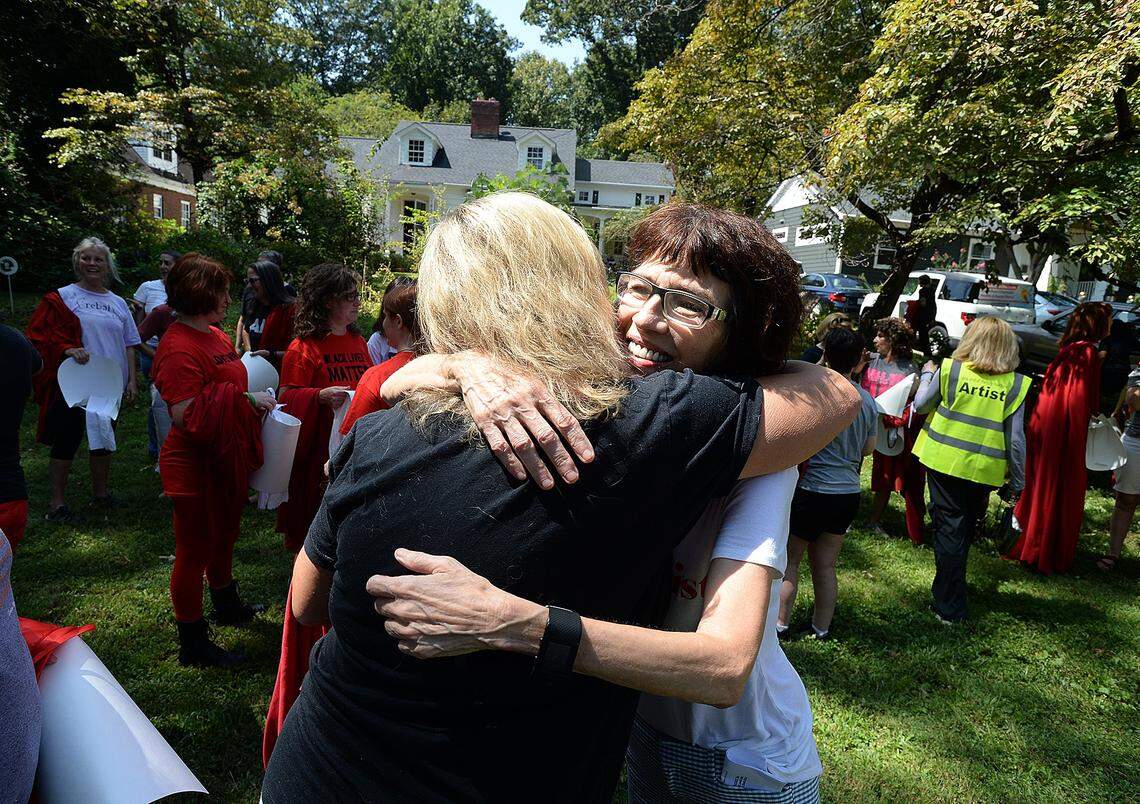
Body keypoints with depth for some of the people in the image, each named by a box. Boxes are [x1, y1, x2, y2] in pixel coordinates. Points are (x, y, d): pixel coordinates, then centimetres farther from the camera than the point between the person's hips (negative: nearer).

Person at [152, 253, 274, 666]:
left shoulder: (216, 335, 8)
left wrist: (254, 396, 6)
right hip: (195, 466, -9)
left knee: (223, 538, 26)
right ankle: (192, 643, 21)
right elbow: (187, 415, -29)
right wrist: (244, 399, -26)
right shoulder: (179, 347, -22)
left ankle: (227, 605, 48)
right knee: (195, 551, 5)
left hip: (227, 460, 9)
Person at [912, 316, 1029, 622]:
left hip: (944, 462, -1)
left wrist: (927, 373, 22)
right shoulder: (1015, 385, -6)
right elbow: (1015, 440, -6)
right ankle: (948, 588, 40)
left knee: (949, 529, 6)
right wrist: (1017, 483, 4)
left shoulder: (949, 370, -8)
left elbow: (921, 405, 4)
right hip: (983, 472, 1)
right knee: (965, 530, 21)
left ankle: (950, 608, 8)